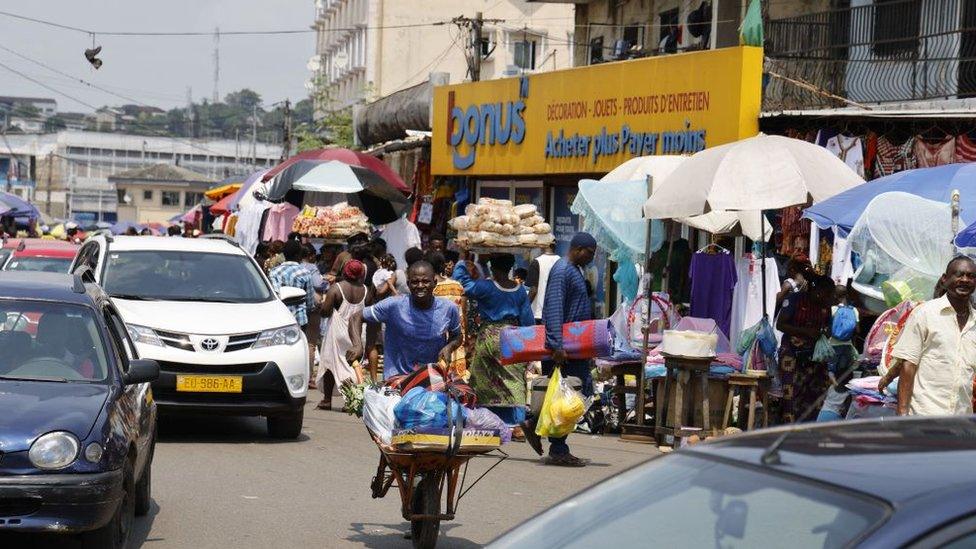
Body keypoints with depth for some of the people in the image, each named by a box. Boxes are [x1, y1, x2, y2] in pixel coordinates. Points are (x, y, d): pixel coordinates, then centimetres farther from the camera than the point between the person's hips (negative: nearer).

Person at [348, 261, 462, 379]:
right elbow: (357, 318, -3)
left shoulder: (449, 309, -2)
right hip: (398, 376, -2)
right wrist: (358, 346, -20)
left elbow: (457, 336, 16)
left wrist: (449, 347, -7)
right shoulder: (394, 306, -10)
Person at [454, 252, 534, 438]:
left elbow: (462, 281, -3)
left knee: (486, 381, 8)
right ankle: (517, 424, -6)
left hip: (490, 337, -3)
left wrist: (462, 260, 9)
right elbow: (528, 319, 7)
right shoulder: (520, 290, 2)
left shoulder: (487, 288, -11)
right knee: (513, 381, 2)